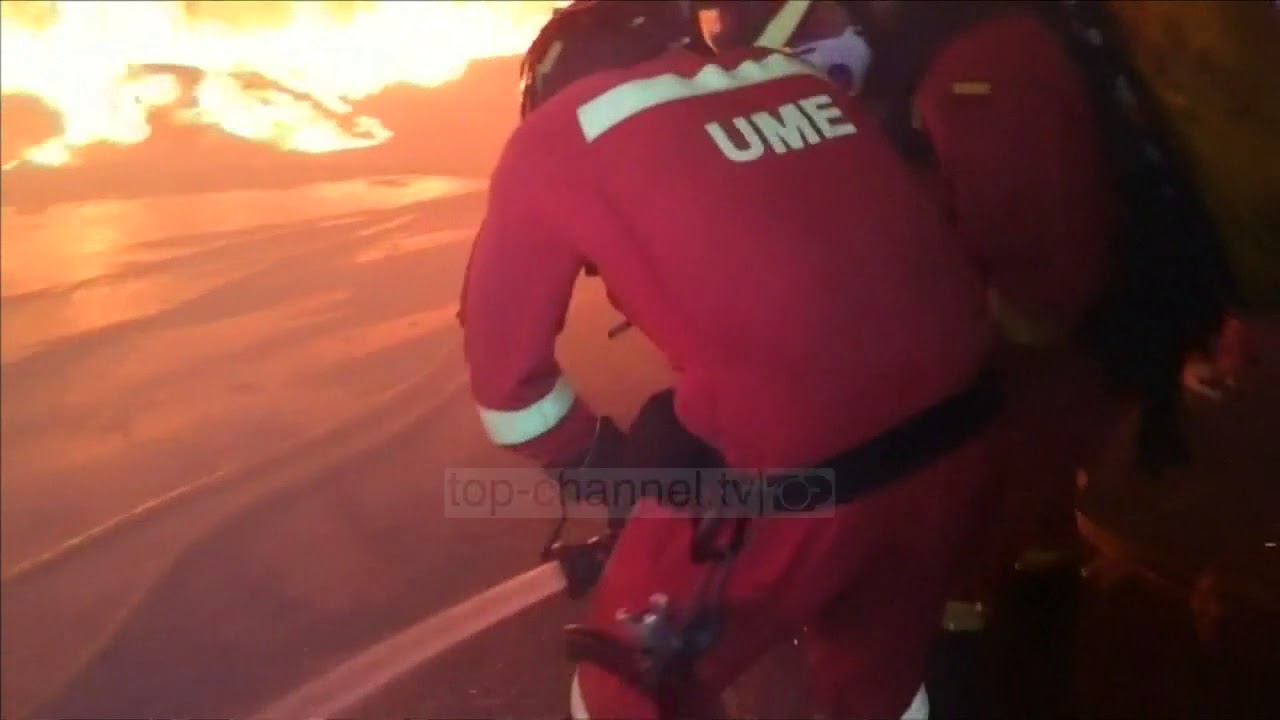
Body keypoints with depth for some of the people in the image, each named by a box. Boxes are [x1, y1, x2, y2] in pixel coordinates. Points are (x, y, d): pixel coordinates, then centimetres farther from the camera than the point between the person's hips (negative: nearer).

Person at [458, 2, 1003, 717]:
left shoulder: (556, 137, 6)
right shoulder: (794, 76, 18)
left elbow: (503, 351, 9)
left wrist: (597, 459, 24)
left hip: (787, 469, -5)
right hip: (953, 426, 6)